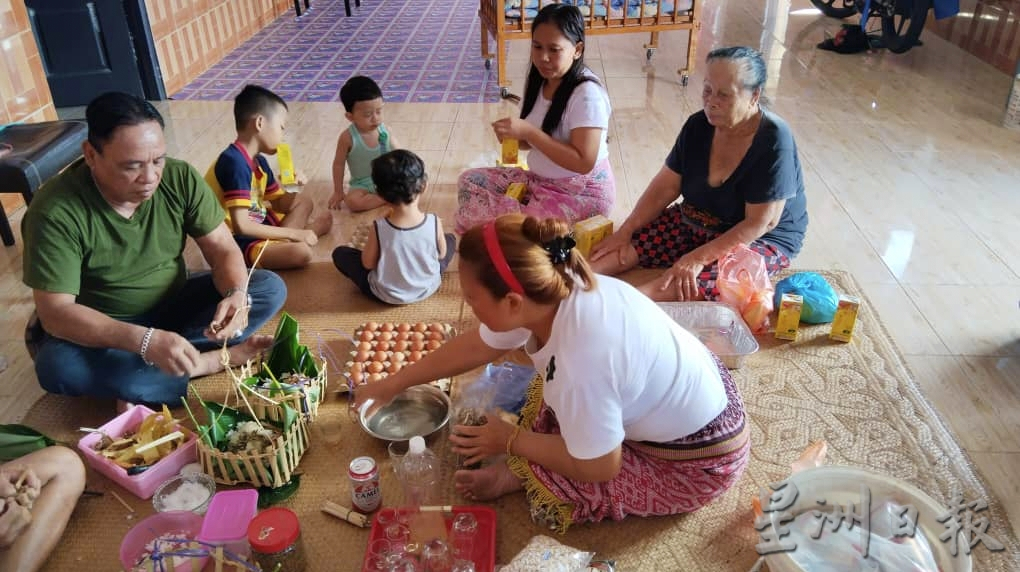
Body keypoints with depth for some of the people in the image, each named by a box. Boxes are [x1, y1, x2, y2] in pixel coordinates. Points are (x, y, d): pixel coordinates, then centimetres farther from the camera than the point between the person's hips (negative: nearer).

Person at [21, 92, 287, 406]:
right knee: (58, 365, -36)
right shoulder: (55, 211, -25)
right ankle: (212, 361, -21)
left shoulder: (180, 179, -15)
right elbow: (56, 312, -27)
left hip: (174, 307, 3)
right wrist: (146, 341, -41)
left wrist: (237, 295, -34)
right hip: (103, 329, -2)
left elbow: (223, 250, -11)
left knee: (270, 288, -14)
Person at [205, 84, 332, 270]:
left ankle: (281, 242, 1)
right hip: (236, 241, -11)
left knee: (303, 202, 23)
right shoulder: (235, 163, -24)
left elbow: (279, 205, 17)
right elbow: (241, 226, -30)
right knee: (301, 252, -33)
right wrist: (294, 233, -22)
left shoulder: (258, 161, 7)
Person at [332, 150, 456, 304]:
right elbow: (441, 255, -6)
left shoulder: (379, 228, -28)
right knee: (450, 239, 24)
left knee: (339, 253, 16)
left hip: (386, 295, -2)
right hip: (428, 289, 2)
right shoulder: (434, 223, -25)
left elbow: (368, 264, -11)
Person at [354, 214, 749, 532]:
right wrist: (391, 386, 10)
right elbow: (473, 347, 1)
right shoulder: (551, 292, -15)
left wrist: (510, 440, -12)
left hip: (699, 462, -8)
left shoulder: (581, 364, -40)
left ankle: (519, 476, 11)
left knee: (546, 481, -15)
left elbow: (597, 467, -25)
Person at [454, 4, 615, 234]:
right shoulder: (538, 82, 1)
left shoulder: (587, 94, -23)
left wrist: (528, 132, -29)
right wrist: (514, 135, -14)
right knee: (469, 180, 1)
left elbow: (584, 162, -27)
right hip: (541, 179, 8)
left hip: (582, 193, -8)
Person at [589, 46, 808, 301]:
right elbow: (665, 187, -2)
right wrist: (625, 230, -12)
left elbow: (760, 223, -25)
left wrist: (699, 257, -31)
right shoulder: (699, 125, -7)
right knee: (630, 243, -15)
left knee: (693, 282, -34)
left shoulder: (773, 142, -24)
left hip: (762, 240, -6)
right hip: (696, 224, 6)